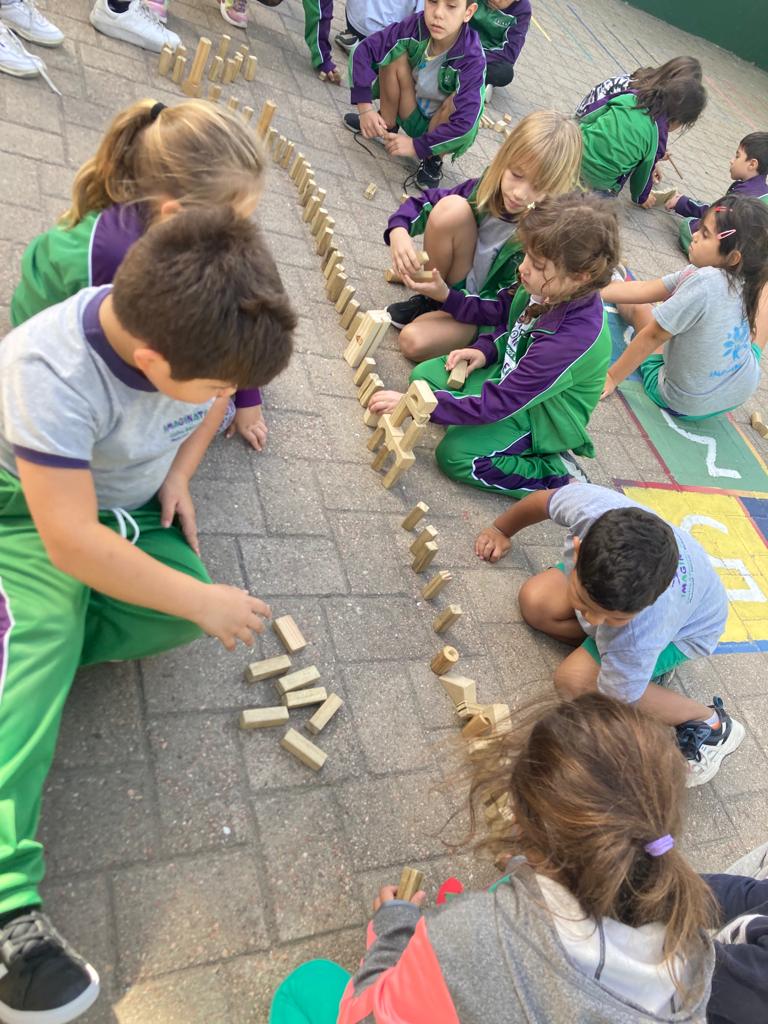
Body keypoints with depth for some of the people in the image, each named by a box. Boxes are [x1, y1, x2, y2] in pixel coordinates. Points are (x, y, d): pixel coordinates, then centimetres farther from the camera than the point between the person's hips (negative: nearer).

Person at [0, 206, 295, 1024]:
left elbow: (210, 404, 8)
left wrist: (179, 475, -9)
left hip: (134, 505, 6)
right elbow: (70, 540, -35)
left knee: (179, 614, -19)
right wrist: (204, 601, -29)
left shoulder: (188, 328, -17)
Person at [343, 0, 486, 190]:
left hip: (440, 129, -3)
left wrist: (417, 146, -31)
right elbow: (364, 50, -20)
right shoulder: (416, 25, -20)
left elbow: (464, 122, -35)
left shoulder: (472, 58, -29)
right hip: (411, 114, 3)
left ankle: (433, 160, -8)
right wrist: (365, 107, -29)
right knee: (395, 54, -19)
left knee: (458, 99, -34)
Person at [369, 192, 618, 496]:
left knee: (454, 455, -23)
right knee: (424, 375, 1)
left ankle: (554, 475, -8)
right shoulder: (550, 289, -16)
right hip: (512, 375, 8)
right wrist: (485, 350, -8)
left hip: (543, 417, -8)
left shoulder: (571, 341, -37)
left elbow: (496, 404, -32)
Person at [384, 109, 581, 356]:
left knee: (414, 342, -31)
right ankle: (427, 299, -5)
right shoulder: (488, 188, -15)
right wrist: (398, 231, -30)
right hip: (458, 281, 4)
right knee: (451, 207, -25)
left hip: (484, 312, -4)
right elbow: (425, 203, -7)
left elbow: (504, 310, -23)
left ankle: (438, 300, 2)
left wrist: (446, 296, -36)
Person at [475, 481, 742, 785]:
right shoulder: (590, 506, -39)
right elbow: (543, 500, -14)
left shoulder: (639, 635, -45)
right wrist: (500, 529, 4)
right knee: (533, 602, -15)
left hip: (689, 629, -5)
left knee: (575, 680, -21)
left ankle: (708, 720, -2)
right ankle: (647, 660, 3)